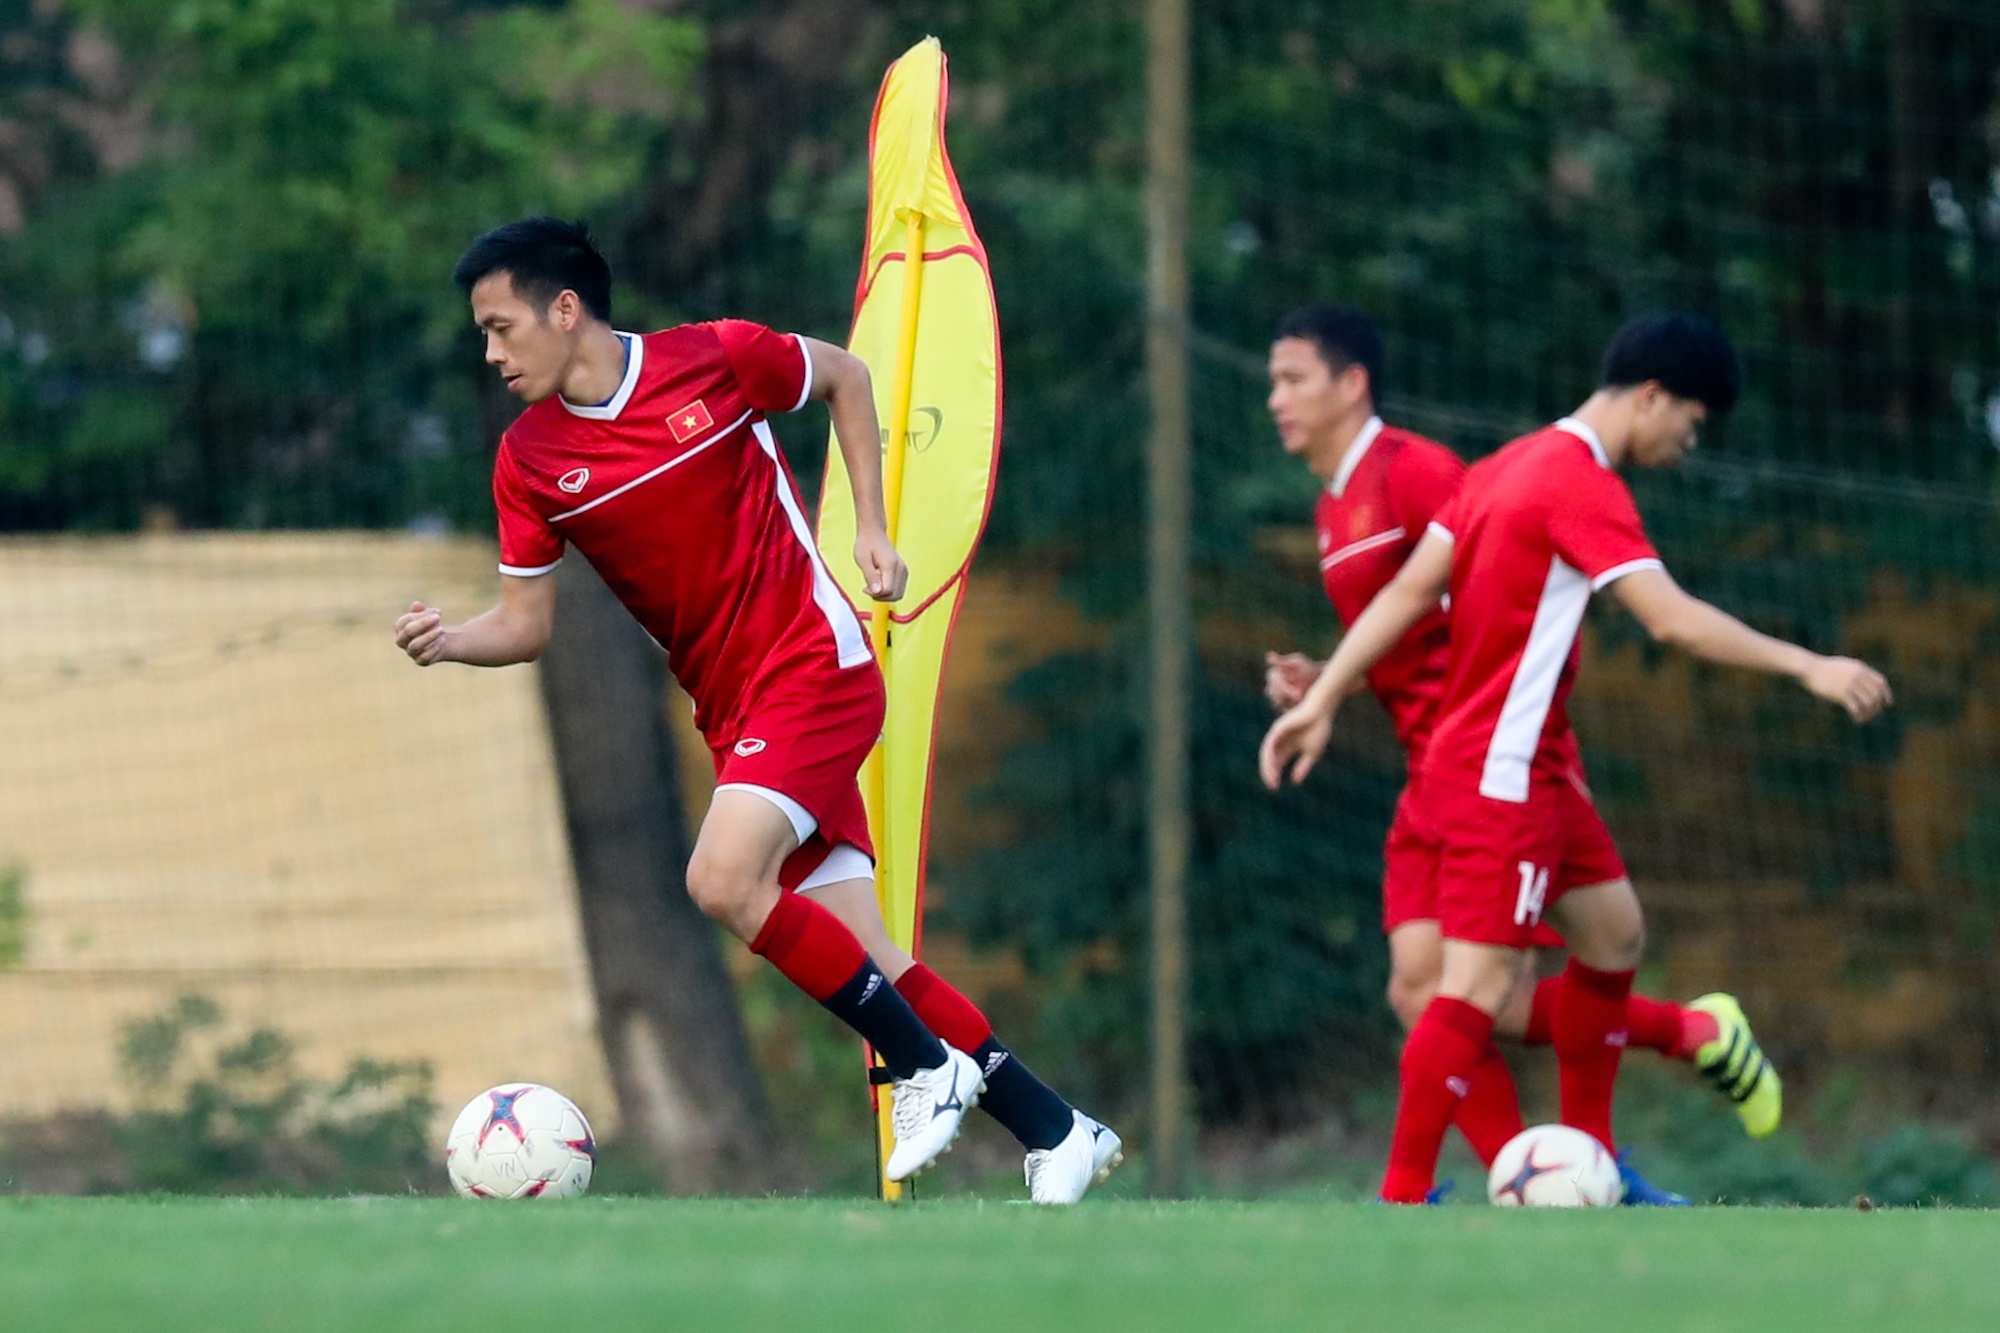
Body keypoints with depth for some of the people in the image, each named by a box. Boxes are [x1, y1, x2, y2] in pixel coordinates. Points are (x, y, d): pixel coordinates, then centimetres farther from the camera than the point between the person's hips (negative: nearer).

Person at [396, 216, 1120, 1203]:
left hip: (815, 667, -5)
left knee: (723, 879, -25)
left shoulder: (716, 357, -9)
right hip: (731, 710, 5)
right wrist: (450, 640, -16)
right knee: (861, 958, -2)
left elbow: (846, 378, 8)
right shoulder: (529, 462, 2)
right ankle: (1057, 1132, 8)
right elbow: (528, 623, 5)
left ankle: (928, 1063, -11)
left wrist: (872, 528, 2)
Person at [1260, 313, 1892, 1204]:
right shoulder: (1583, 485, -17)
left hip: (1535, 771, 10)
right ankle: (1401, 1205, -13)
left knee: (1615, 934, 17)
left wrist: (1321, 703, 11)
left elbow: (1407, 593, 11)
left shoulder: (1514, 466, 11)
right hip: (1501, 775, -10)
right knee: (1481, 983, -12)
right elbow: (1673, 620, -25)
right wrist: (1809, 669, -22)